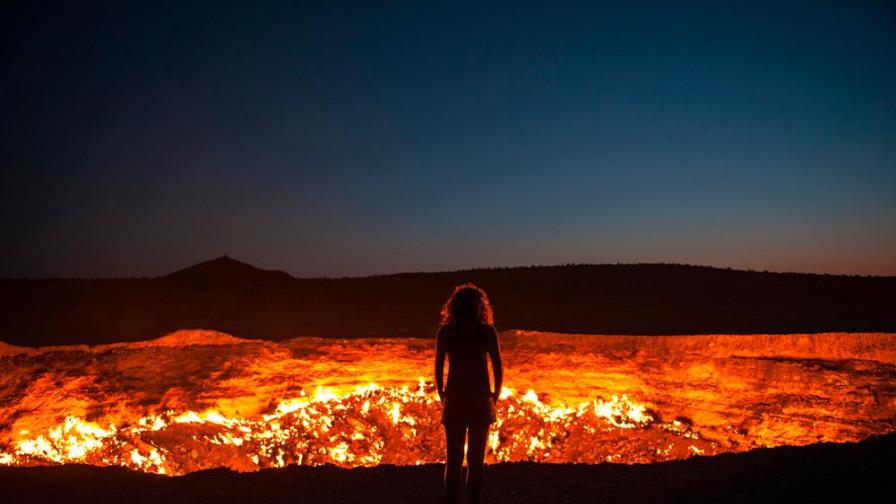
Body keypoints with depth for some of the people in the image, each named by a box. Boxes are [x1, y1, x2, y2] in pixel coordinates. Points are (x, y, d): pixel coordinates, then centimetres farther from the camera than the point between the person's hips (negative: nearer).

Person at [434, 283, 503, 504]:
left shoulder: (445, 331, -1)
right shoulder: (487, 331, -4)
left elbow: (438, 367, -2)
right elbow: (498, 367, -4)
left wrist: (442, 395, 9)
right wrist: (495, 395, 8)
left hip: (454, 401, 1)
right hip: (480, 401, -1)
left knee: (453, 459, 11)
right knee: (476, 460, 11)